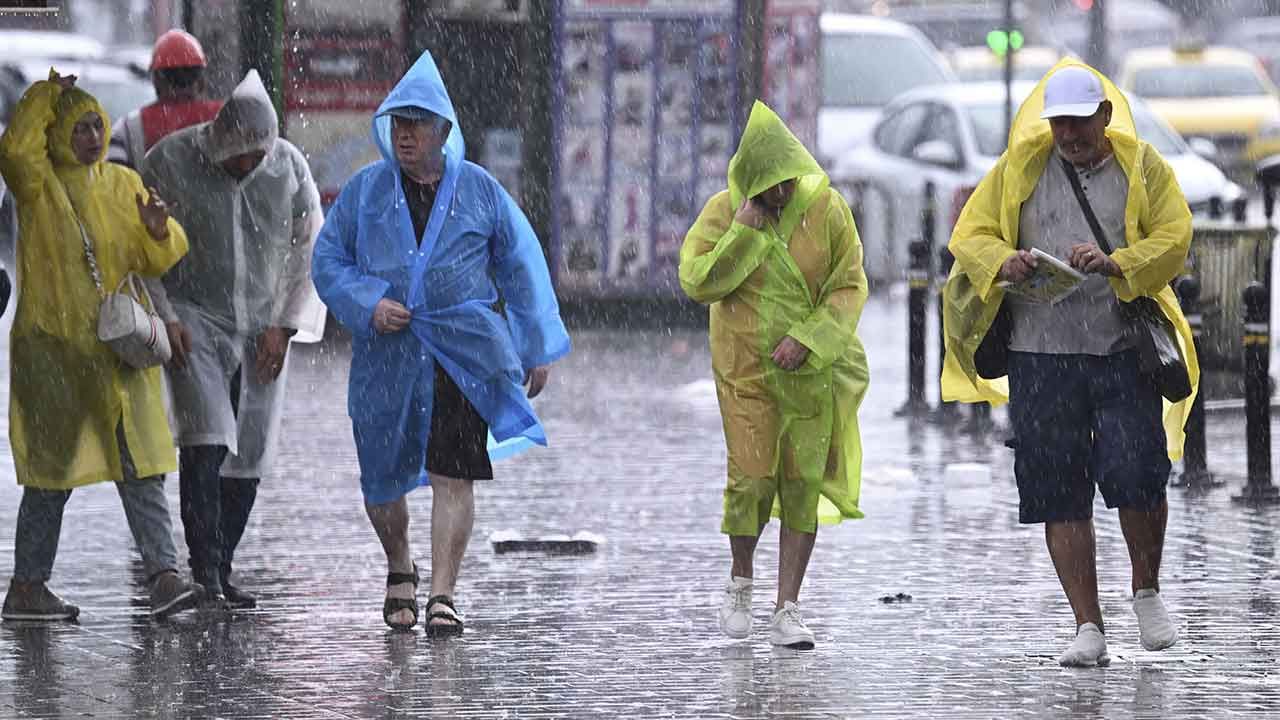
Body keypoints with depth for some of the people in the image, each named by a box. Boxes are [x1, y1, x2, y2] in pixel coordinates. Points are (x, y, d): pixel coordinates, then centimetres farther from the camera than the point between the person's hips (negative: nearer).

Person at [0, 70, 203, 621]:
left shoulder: (123, 183, 11)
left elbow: (156, 259, 9)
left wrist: (157, 229, -13)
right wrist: (47, 94, -17)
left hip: (119, 347, 4)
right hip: (53, 345, -4)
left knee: (140, 466, -3)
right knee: (52, 470, 2)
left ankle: (164, 576, -7)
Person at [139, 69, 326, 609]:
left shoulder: (290, 167, -3)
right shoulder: (170, 162, -10)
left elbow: (311, 252, 6)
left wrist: (284, 326, -2)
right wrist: (164, 318, -10)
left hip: (263, 334, 3)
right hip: (194, 321, -3)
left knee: (249, 456, 1)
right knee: (205, 441, -19)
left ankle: (222, 573, 12)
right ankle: (205, 572, -21)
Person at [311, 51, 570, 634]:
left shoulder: (479, 190, 5)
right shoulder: (366, 189, 6)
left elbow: (521, 266, 11)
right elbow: (327, 259, 9)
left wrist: (538, 349, 9)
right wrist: (368, 304, -9)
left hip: (462, 353, -2)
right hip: (386, 356, 2)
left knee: (453, 476, -11)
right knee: (381, 477, 9)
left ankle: (442, 596, -10)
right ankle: (400, 571, 35)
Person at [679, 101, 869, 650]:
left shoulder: (827, 209, -4)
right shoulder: (724, 211, -4)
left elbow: (850, 286, -4)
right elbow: (696, 281, -10)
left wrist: (807, 338, -16)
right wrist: (744, 233, -19)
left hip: (811, 370, 1)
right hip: (746, 368, -1)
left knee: (803, 483, -1)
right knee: (751, 477, -8)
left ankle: (787, 609, 5)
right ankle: (741, 579, 20)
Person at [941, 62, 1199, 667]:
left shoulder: (1141, 167, 7)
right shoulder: (1019, 168, 11)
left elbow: (1174, 240, -2)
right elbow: (969, 235, 8)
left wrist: (1114, 264, -20)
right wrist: (1003, 263, -15)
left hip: (1123, 351, -2)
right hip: (1040, 354, 2)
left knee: (1136, 474, -12)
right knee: (1060, 495, -1)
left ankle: (1147, 593, 14)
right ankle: (1088, 627, 5)